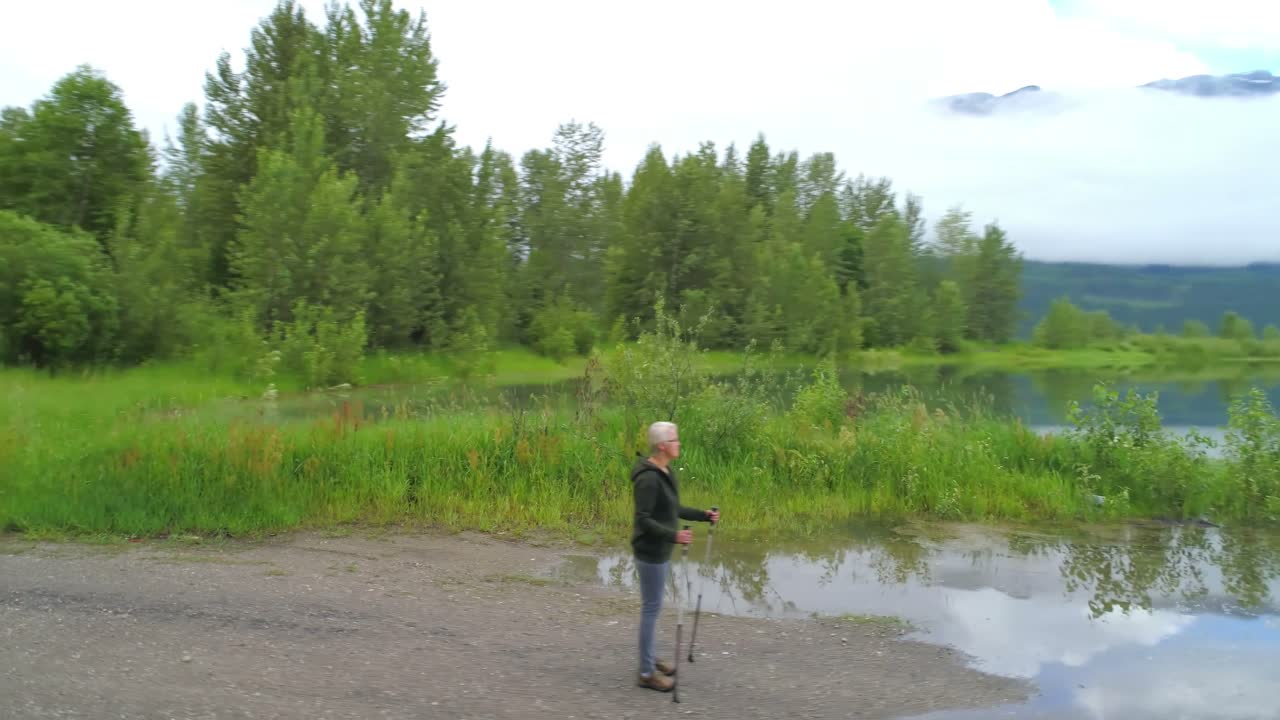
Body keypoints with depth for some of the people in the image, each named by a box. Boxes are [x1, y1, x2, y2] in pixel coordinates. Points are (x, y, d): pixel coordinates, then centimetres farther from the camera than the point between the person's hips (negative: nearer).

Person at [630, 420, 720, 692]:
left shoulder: (666, 472, 6)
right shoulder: (649, 478, -24)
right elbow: (643, 520, -26)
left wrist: (703, 515, 15)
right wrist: (673, 535, -36)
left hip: (660, 549, 10)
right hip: (650, 550, -10)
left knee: (653, 605, 19)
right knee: (651, 607, -2)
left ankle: (651, 658, 32)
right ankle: (646, 673, 8)